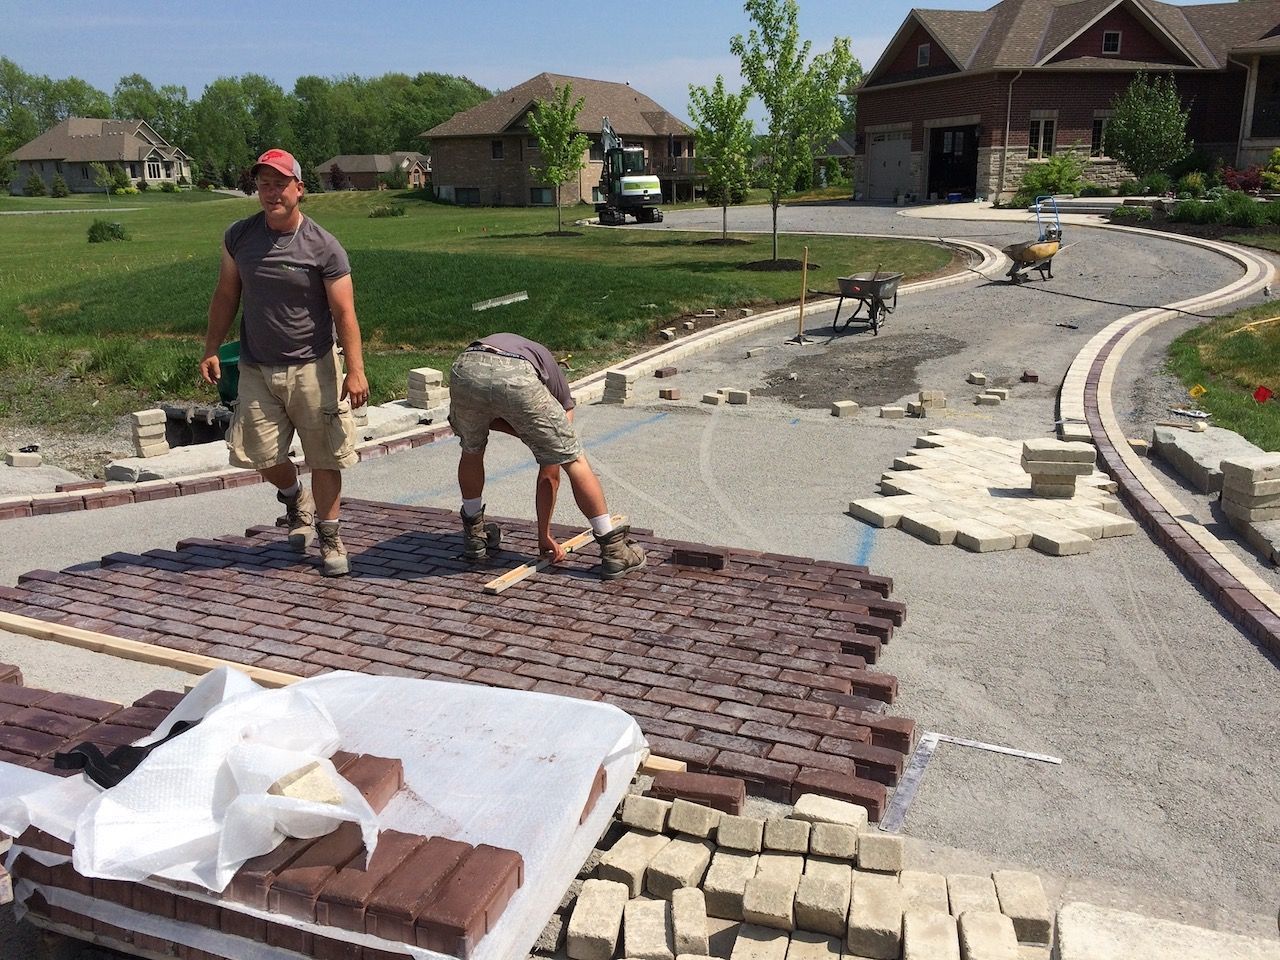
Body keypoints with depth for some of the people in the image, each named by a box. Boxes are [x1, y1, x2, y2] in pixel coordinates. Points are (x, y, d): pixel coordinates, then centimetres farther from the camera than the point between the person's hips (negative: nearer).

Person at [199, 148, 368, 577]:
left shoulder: (323, 247, -8)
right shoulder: (239, 236, 3)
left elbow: (344, 313, -10)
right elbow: (226, 296, 13)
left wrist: (355, 370, -15)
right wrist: (211, 349, 11)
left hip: (313, 367, -3)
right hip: (257, 368, 3)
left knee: (324, 458, 0)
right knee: (263, 454, 2)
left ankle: (330, 538, 15)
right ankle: (296, 501, 35)